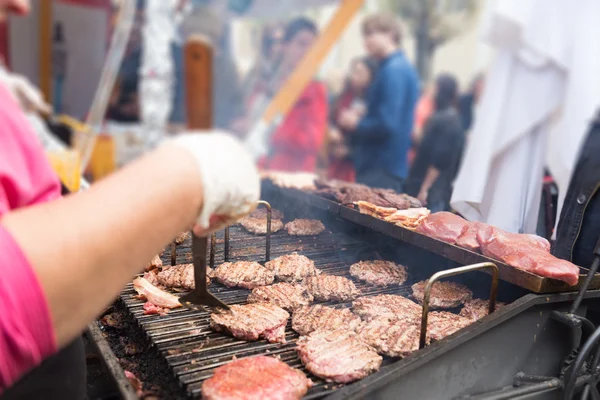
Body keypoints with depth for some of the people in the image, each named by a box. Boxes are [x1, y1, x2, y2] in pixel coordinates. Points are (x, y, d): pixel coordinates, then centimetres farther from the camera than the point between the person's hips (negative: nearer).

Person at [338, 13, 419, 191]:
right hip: (382, 166, 10)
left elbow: (387, 124, -23)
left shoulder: (394, 70, -15)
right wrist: (361, 120, 7)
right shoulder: (400, 67, 16)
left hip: (382, 169, -10)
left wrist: (356, 124, -7)